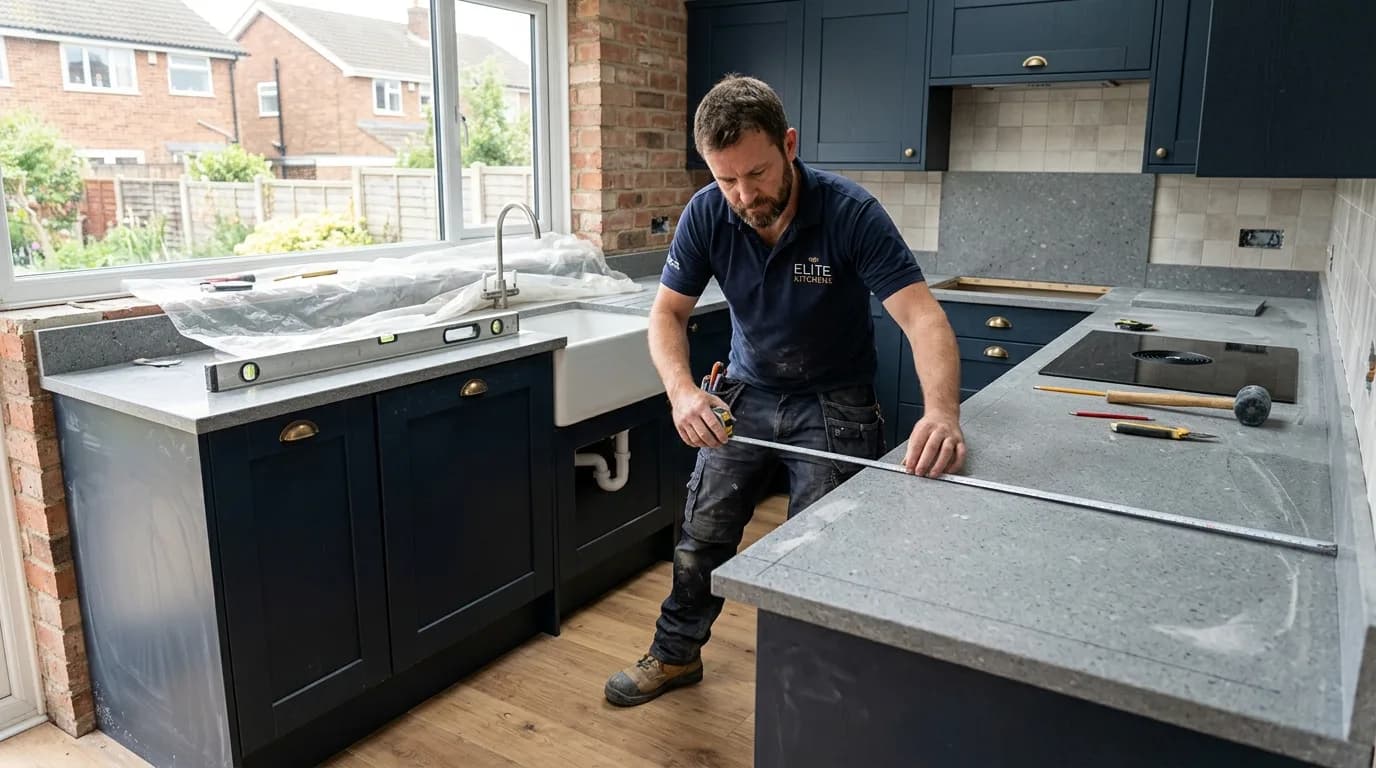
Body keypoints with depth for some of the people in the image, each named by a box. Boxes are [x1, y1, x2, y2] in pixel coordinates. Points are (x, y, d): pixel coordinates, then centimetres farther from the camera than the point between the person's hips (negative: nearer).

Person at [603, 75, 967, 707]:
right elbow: (668, 313, -9)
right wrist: (682, 390, -30)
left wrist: (942, 411, -50)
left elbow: (922, 317, -31)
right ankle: (676, 654, 32)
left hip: (832, 405, -3)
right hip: (746, 393, 3)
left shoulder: (850, 213, -25)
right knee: (702, 535, 8)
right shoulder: (706, 215, -15)